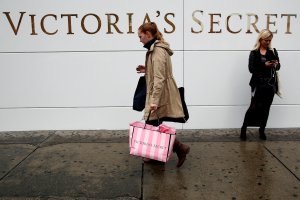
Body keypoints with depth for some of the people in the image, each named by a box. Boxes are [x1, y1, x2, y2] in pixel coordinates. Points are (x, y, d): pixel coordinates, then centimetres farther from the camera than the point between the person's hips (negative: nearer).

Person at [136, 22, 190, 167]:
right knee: (154, 125, 15)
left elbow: (159, 78, -26)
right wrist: (146, 70, 10)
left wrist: (154, 100, -29)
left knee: (152, 126, -2)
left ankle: (180, 148, 6)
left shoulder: (158, 51, -19)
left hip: (160, 96, -10)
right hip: (158, 95, 10)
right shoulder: (155, 49, 13)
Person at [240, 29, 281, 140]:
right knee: (254, 107, -5)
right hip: (258, 84, -3)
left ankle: (262, 130, 21)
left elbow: (278, 67, 8)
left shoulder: (273, 52, 8)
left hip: (270, 84, 4)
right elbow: (251, 69, -11)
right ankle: (244, 129, 9)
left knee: (266, 108, 7)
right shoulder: (254, 53, -3)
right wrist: (264, 65, -23)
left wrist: (276, 65, -15)